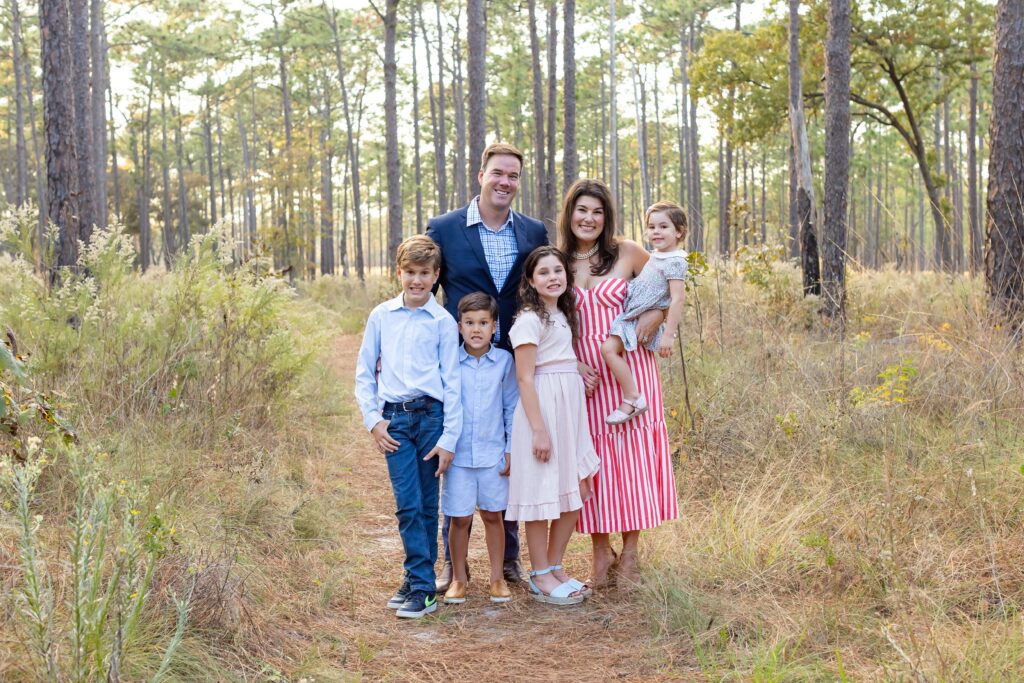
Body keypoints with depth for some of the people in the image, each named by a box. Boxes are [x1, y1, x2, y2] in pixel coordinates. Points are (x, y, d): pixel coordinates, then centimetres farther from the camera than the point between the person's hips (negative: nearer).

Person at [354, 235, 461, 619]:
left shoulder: (443, 321, 2)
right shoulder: (381, 316, 9)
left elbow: (452, 381, 2)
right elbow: (364, 373, 13)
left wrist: (449, 439, -3)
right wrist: (373, 420, 2)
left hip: (432, 415, -1)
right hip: (394, 418, 1)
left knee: (427, 505, 5)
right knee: (408, 505, -5)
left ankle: (420, 583, 13)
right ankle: (420, 584, 1)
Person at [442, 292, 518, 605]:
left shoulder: (504, 360, 0)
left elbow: (511, 407, 4)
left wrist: (511, 450, 2)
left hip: (493, 453, 1)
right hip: (458, 454, 0)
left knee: (492, 515, 10)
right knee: (460, 518, 5)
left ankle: (498, 577, 22)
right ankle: (459, 578, 21)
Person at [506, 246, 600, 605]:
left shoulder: (563, 316, 15)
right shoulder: (529, 320, -11)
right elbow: (525, 378, -15)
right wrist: (539, 428, -19)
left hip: (570, 408, 8)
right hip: (541, 409, -8)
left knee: (576, 492, 9)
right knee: (541, 493, -1)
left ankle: (555, 566, 23)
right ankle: (540, 576, 10)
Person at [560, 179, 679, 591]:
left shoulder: (628, 253, 0)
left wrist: (656, 314, -10)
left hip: (629, 369, -1)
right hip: (584, 374, 2)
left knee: (632, 453, -1)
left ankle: (629, 555, 10)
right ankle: (600, 551, 14)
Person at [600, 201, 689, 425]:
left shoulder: (675, 262, -18)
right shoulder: (656, 255, 10)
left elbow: (677, 300, -24)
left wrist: (668, 335, -26)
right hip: (631, 314, 10)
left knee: (609, 348, -24)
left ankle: (632, 398, -20)